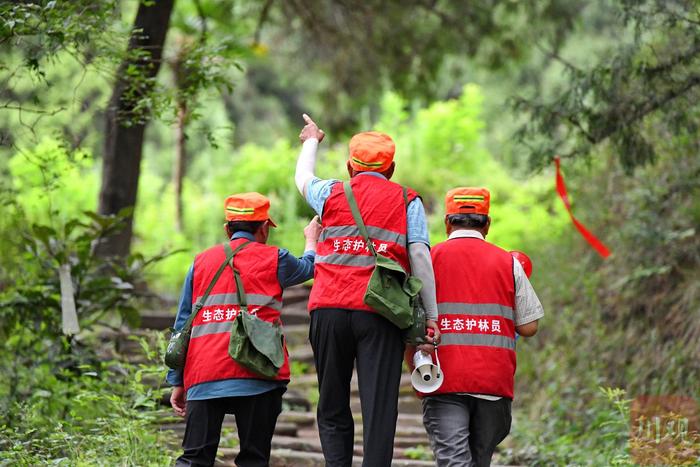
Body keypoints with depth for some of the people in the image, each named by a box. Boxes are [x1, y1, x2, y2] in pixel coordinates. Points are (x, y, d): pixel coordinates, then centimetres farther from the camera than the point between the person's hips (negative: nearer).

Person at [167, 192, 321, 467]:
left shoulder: (201, 262, 16)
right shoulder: (273, 259, 8)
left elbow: (182, 325, 14)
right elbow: (307, 268, 31)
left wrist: (177, 382, 17)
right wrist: (311, 239, 53)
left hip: (204, 378, 3)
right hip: (256, 375, -2)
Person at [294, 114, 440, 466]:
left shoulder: (331, 193, 13)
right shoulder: (407, 201, 9)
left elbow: (302, 178, 36)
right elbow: (419, 255, -1)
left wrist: (311, 140, 55)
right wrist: (431, 316, 1)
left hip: (329, 309, 2)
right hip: (380, 314, -1)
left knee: (332, 408, 9)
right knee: (379, 407, -4)